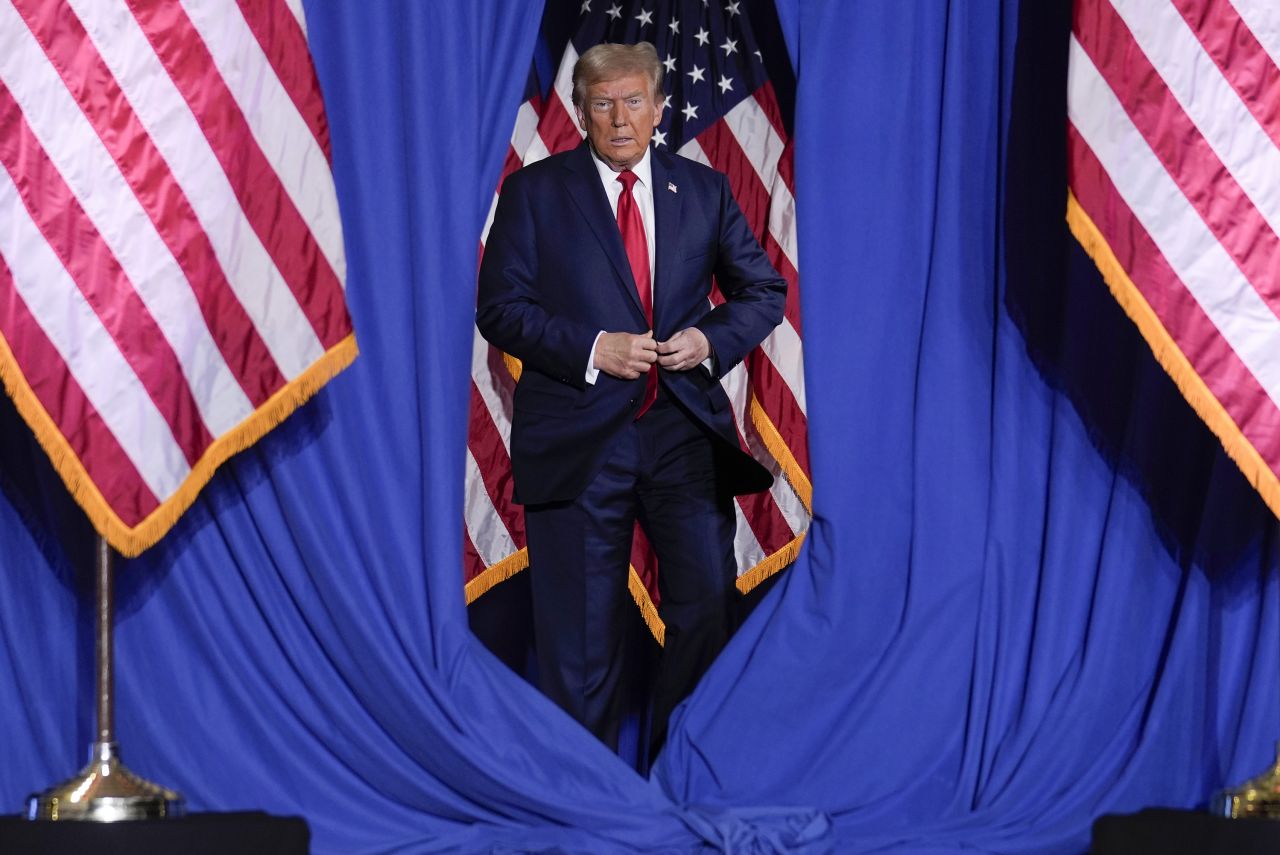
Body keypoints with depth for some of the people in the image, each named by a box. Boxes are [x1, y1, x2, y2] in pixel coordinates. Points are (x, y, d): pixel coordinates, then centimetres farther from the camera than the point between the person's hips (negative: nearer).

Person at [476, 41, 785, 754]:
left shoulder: (705, 189, 10)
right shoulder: (534, 192, 2)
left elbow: (763, 290, 14)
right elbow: (500, 308, -2)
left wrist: (713, 338, -6)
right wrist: (591, 350, -15)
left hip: (685, 428, 2)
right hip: (577, 439, -2)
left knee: (710, 608, 3)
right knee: (582, 632, 5)